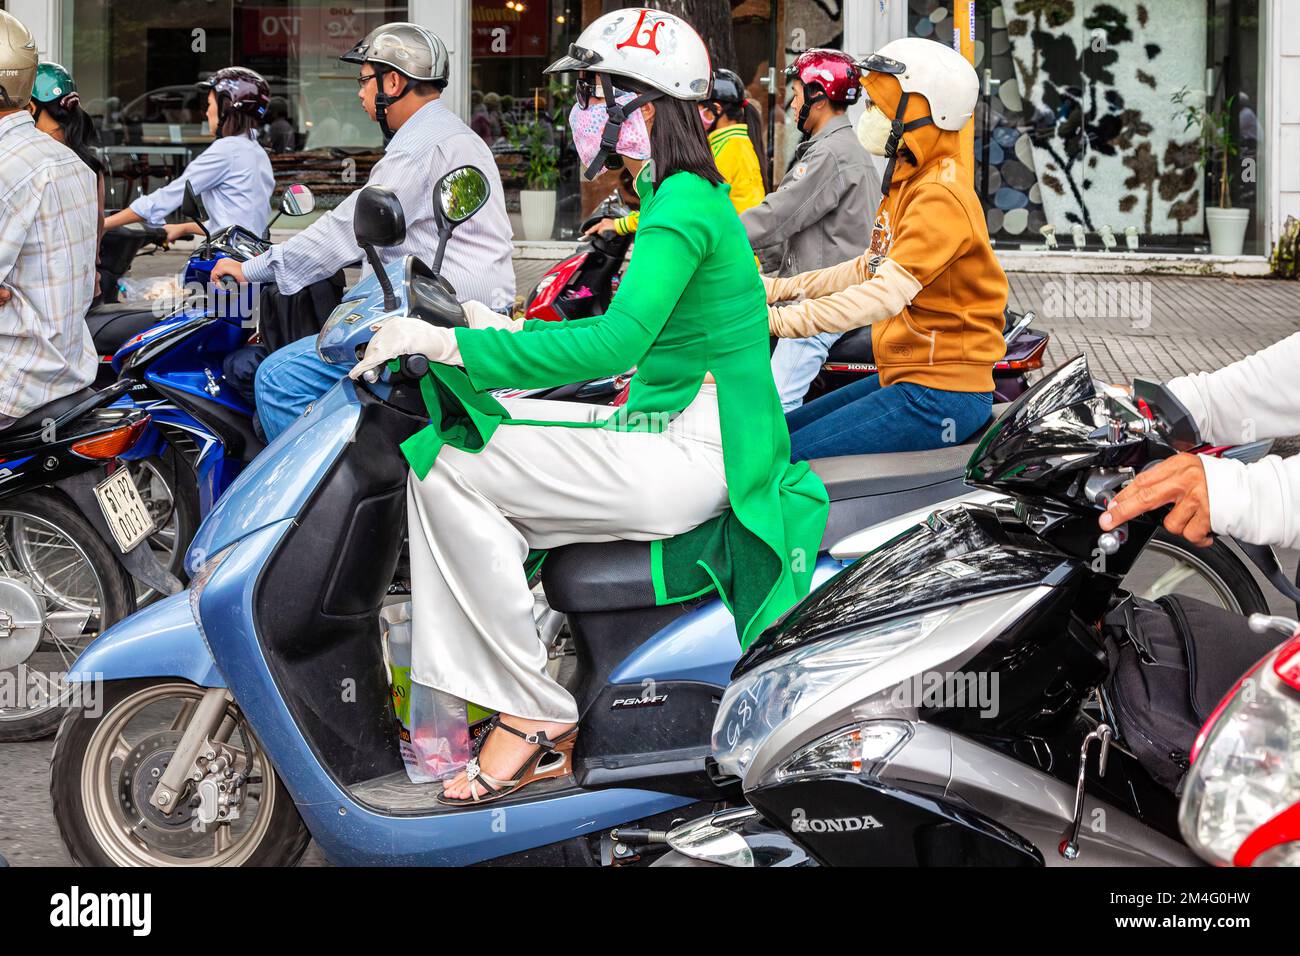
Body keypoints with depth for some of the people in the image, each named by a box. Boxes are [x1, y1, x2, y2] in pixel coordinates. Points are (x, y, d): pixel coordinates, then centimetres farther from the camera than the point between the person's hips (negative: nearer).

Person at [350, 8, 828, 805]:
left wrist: (454, 345, -27)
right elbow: (636, 336, 25)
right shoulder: (681, 196, 17)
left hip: (694, 459, -11)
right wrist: (503, 332, 17)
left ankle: (534, 715, -10)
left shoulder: (683, 206, -15)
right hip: (670, 435, 11)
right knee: (461, 433, 9)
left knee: (448, 470, -16)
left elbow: (615, 342, -28)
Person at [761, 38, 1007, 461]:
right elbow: (870, 267, 24)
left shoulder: (941, 197, -19)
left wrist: (781, 319, -34)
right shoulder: (909, 183, 15)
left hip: (937, 396, -11)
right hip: (906, 379, 11)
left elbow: (886, 294, -30)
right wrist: (782, 287, 16)